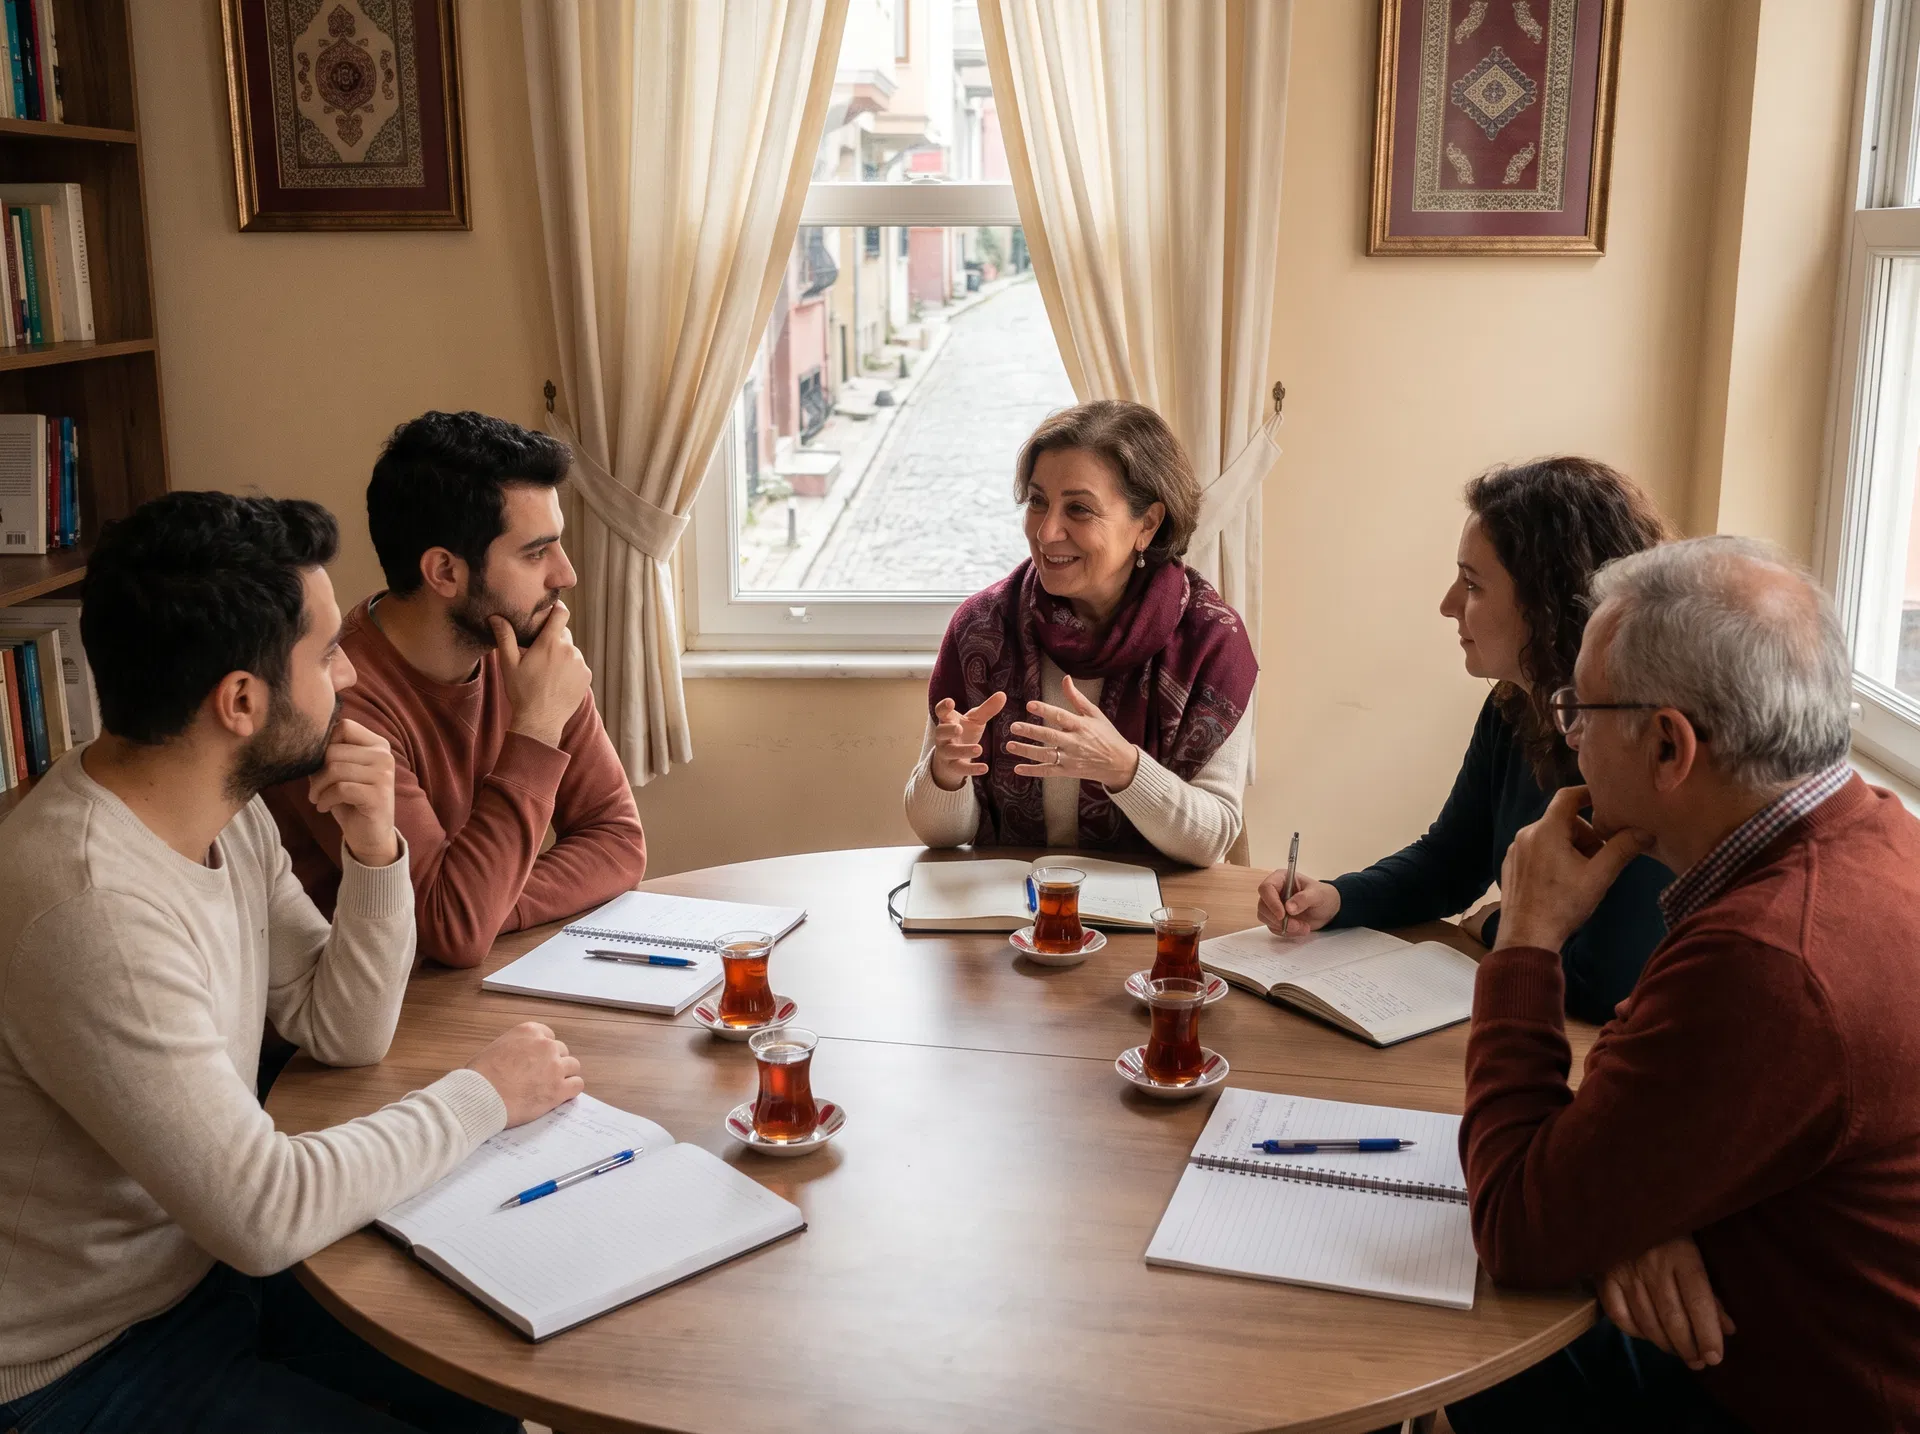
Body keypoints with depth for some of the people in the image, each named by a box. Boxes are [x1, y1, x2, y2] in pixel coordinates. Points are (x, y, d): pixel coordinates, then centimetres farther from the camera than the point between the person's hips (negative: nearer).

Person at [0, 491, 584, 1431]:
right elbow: (263, 1213, -30)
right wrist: (483, 1096, -17)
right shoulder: (91, 907, -33)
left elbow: (344, 1034, 2)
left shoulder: (225, 811, -5)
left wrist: (374, 852, -15)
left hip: (208, 1261, 8)